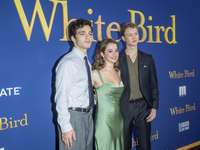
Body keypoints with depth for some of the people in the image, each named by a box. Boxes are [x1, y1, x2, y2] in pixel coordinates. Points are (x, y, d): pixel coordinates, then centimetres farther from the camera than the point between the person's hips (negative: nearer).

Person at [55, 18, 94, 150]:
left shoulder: (87, 62, 13)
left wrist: (94, 97, 7)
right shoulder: (68, 62, -15)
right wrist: (65, 127, -20)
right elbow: (61, 97, -18)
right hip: (73, 117, -8)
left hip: (87, 116, 9)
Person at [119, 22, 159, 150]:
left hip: (143, 106, 2)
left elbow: (154, 85, 7)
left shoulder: (148, 59, 6)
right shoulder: (117, 59, -1)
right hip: (124, 107, -1)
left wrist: (154, 107, 1)